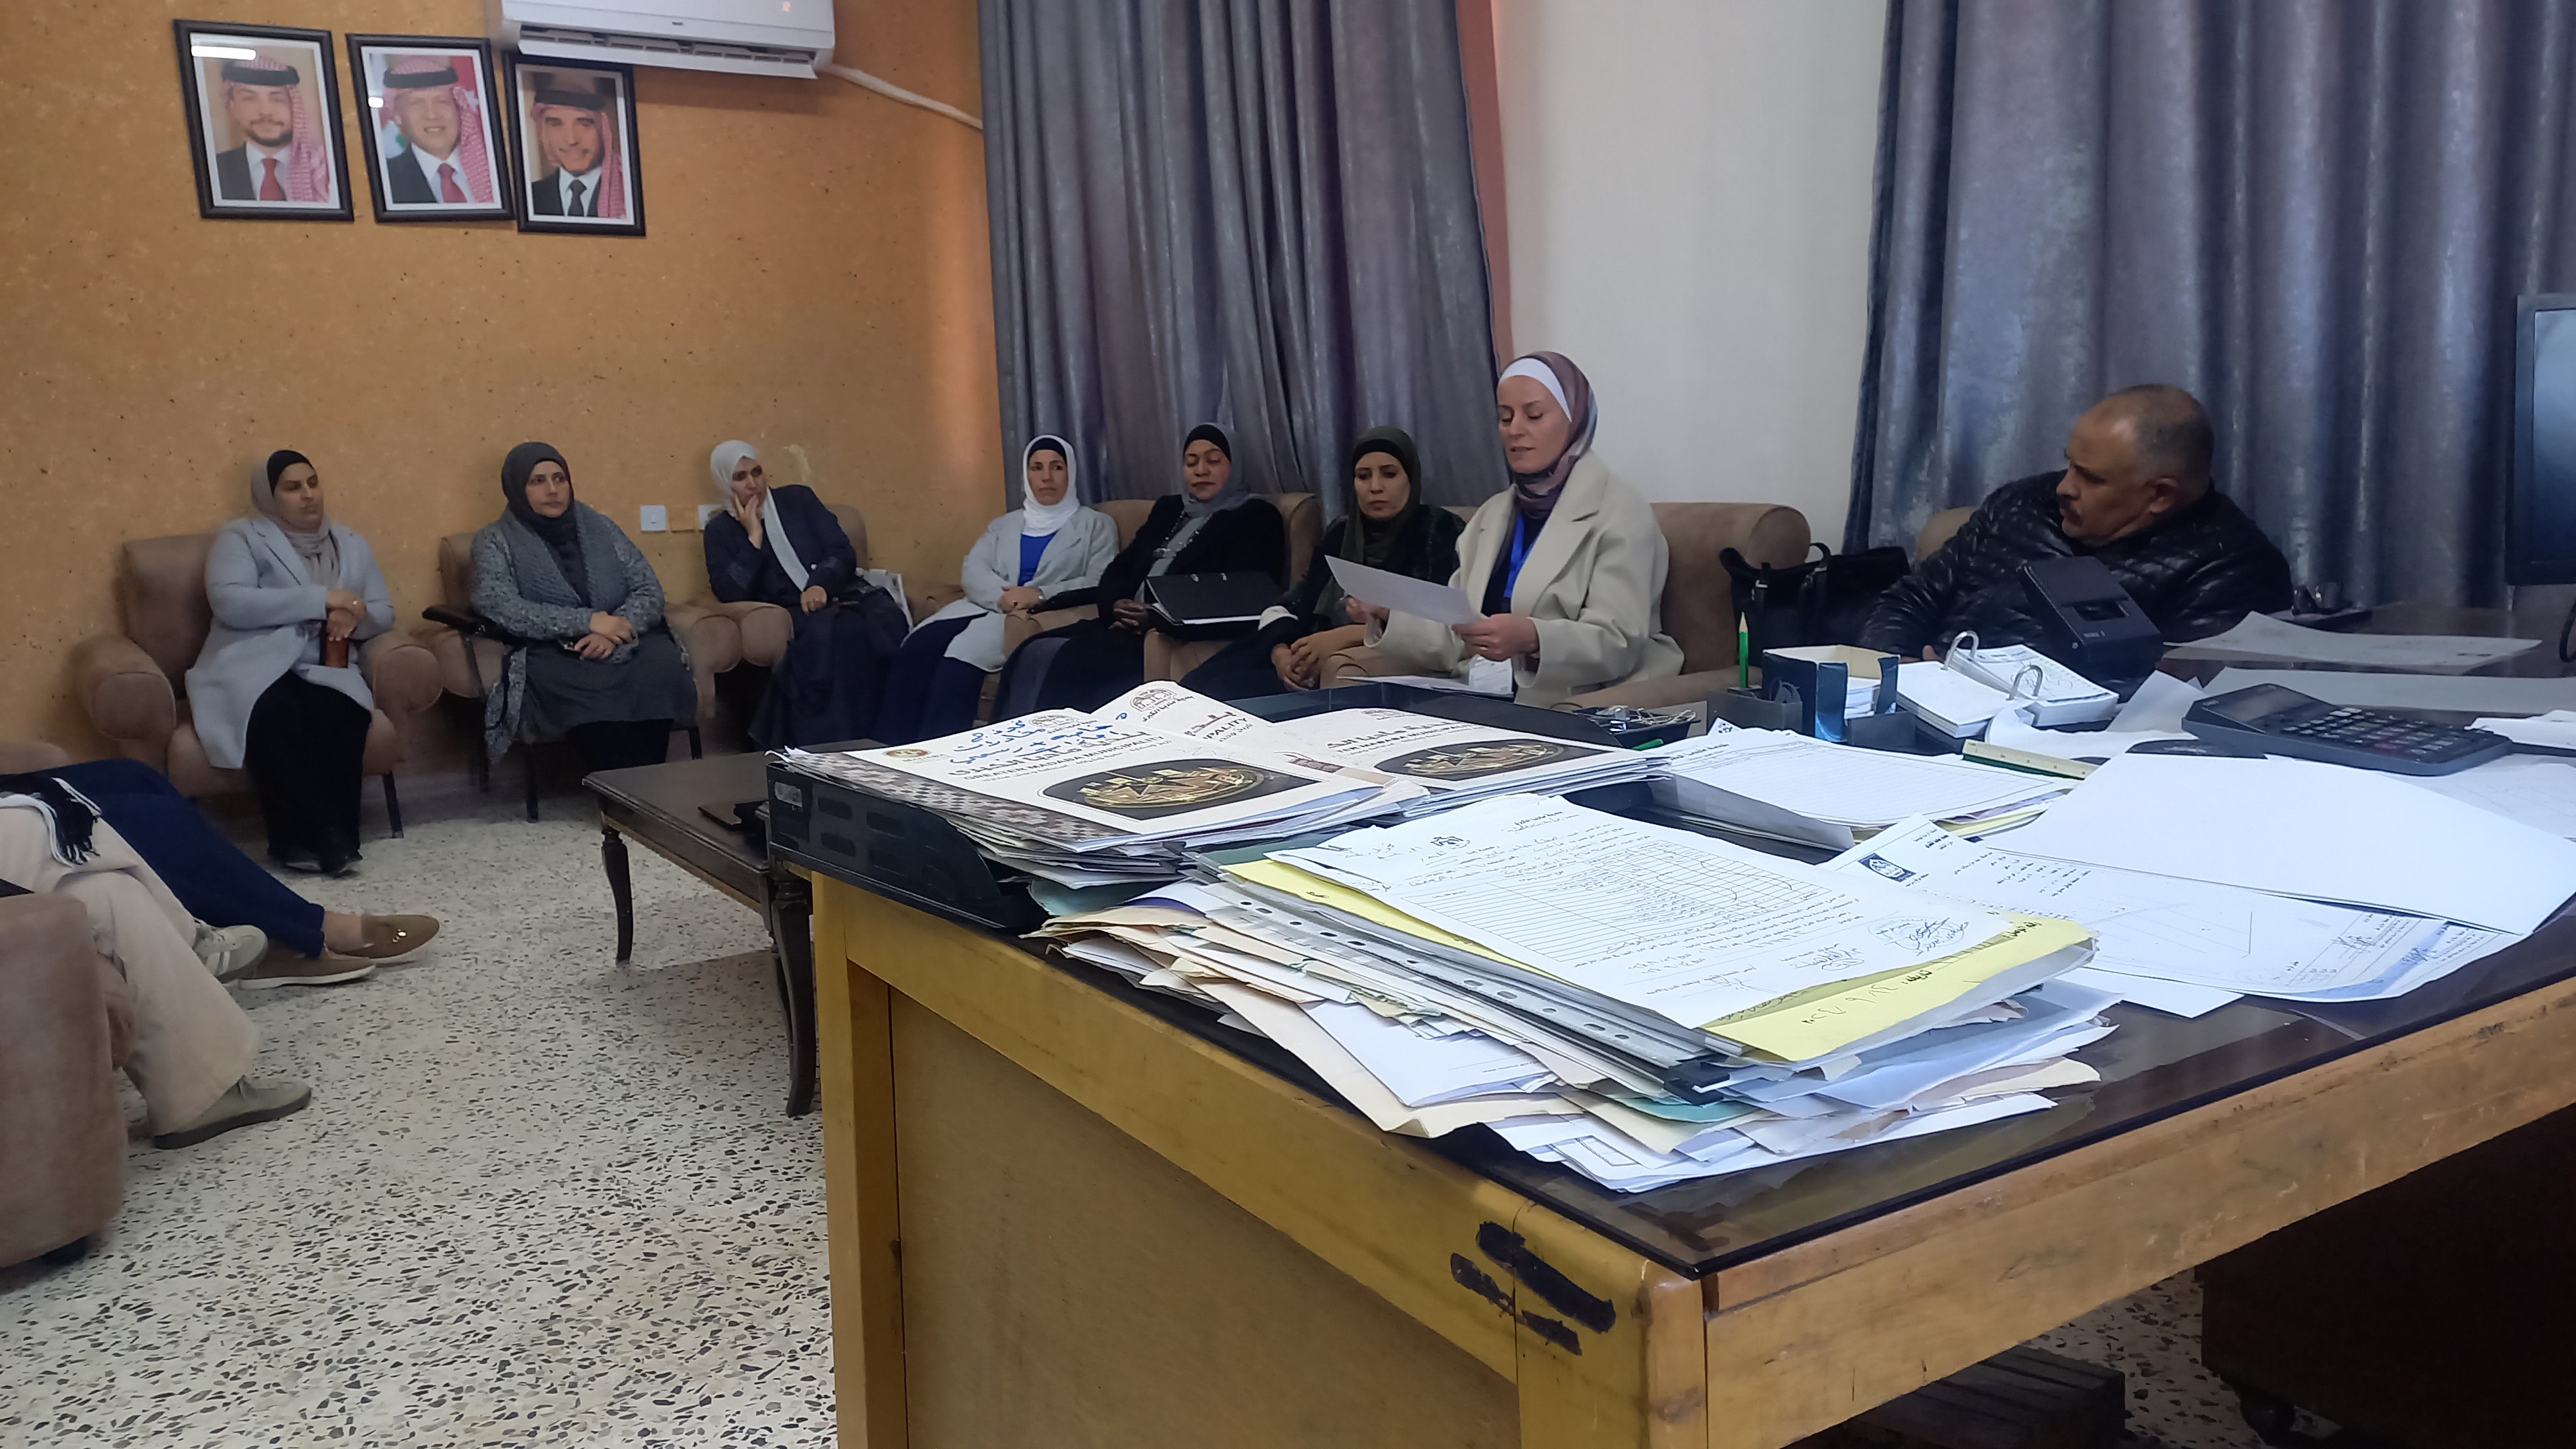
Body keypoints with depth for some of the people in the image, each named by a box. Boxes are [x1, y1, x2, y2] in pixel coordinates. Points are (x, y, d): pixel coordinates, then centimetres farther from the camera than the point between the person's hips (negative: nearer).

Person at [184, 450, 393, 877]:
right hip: (254, 669, -3)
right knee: (276, 718, -37)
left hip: (324, 673, 3)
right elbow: (229, 602, -11)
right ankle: (330, 840, -31)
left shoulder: (351, 545, 21)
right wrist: (320, 600, -15)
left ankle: (304, 841, -26)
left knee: (343, 717, -33)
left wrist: (354, 617, -7)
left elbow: (383, 613, 19)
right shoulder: (240, 537, 7)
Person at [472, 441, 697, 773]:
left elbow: (650, 591, 10)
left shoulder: (599, 527, 16)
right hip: (548, 654, -3)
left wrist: (617, 630, -13)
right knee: (594, 690, -38)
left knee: (659, 669, -33)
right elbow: (498, 607, -10)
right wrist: (587, 621, -18)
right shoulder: (496, 541, 7)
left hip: (624, 646, 3)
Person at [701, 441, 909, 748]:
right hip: (789, 612, -2)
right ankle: (832, 743, -36)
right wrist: (754, 538, -2)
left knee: (887, 622, -33)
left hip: (841, 593, 2)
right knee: (825, 631, -39)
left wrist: (821, 585, -15)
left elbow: (843, 552, 5)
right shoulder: (719, 531, 14)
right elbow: (731, 594, -2)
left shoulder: (797, 498, 16)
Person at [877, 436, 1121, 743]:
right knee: (918, 647, -27)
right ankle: (894, 747, -31)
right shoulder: (1004, 525, 26)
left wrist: (1040, 595, -16)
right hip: (988, 607, 5)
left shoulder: (1095, 525, 14)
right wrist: (1003, 597, -14)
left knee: (964, 651, -34)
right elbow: (973, 571, 8)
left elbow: (1099, 585, -2)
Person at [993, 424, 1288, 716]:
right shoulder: (1168, 508, 25)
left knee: (1070, 658, -28)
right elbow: (1120, 568, 19)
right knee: (1034, 652, -18)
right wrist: (1117, 605, -6)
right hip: (1131, 627, 7)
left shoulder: (1255, 517, 3)